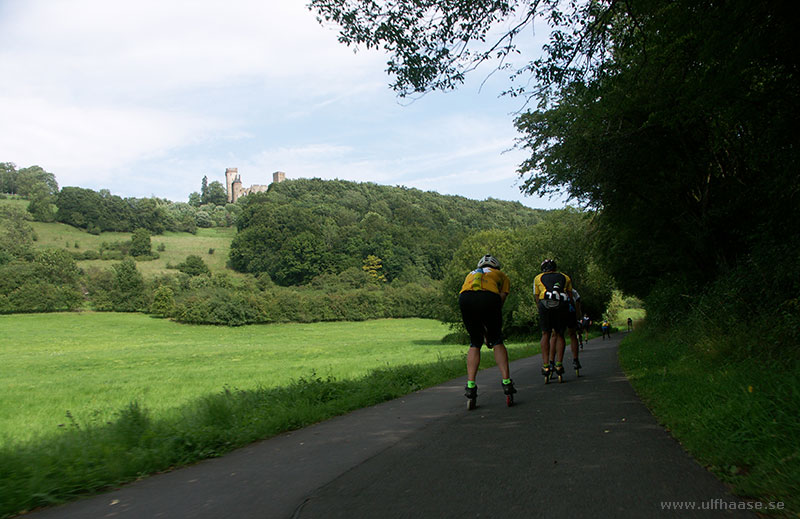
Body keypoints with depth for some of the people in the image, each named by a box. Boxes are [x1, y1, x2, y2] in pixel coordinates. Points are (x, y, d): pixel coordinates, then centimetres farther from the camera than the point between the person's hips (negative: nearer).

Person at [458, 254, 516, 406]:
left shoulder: (471, 274, 42)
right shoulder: (502, 275, 35)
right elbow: (501, 300, 23)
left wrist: (485, 334, 41)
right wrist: (491, 332, 26)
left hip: (465, 298, 2)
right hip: (489, 297, -2)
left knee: (475, 344, 16)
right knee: (497, 341, 15)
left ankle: (470, 386, 7)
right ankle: (506, 382, 11)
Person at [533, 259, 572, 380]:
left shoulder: (538, 278, 24)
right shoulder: (565, 277, 27)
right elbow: (570, 294, 24)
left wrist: (540, 310, 31)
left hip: (545, 304, -1)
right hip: (561, 306, 1)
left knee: (545, 334, 7)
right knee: (559, 335, 12)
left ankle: (545, 365, 0)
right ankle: (559, 364, 6)